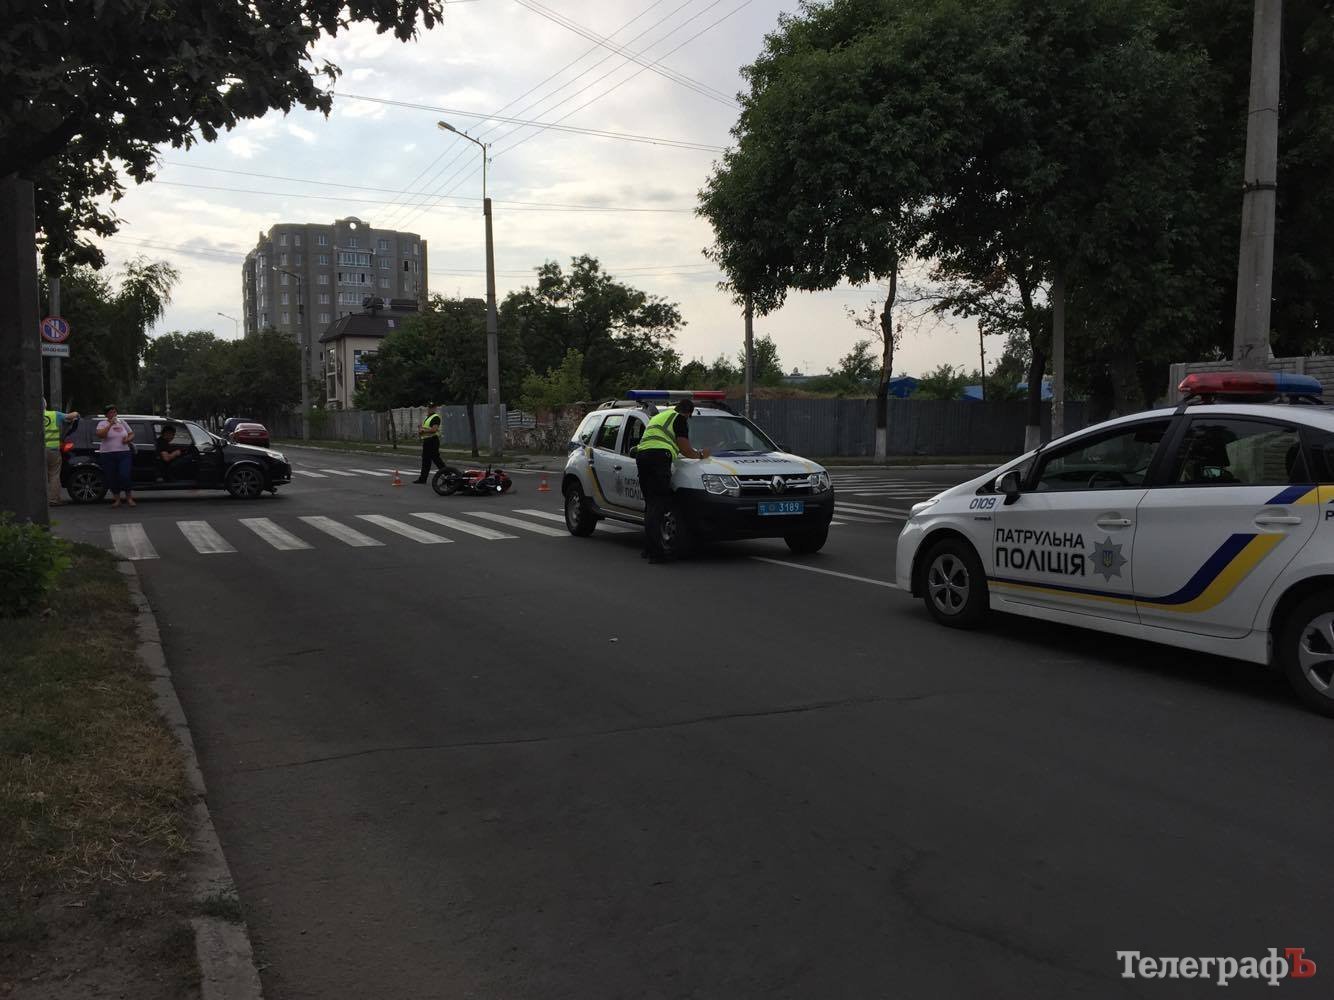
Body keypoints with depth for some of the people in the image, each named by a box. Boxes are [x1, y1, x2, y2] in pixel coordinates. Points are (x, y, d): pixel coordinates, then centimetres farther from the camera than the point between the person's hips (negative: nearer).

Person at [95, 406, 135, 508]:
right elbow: (100, 434, -18)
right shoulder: (102, 423, 1)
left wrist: (128, 439, -5)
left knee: (124, 476, -12)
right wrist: (110, 424, -23)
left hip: (124, 454, 1)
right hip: (107, 455, -1)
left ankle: (129, 498, 2)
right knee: (111, 478, 2)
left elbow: (132, 434, 18)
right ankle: (117, 499, 15)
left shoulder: (122, 422, 12)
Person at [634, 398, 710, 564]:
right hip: (659, 455, -8)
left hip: (641, 453, 8)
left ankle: (649, 548, 16)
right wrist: (700, 455, 20)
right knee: (658, 504, -11)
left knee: (651, 503, 14)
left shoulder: (658, 416, 33)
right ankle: (655, 551, -17)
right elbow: (684, 449, 2)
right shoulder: (680, 418, 8)